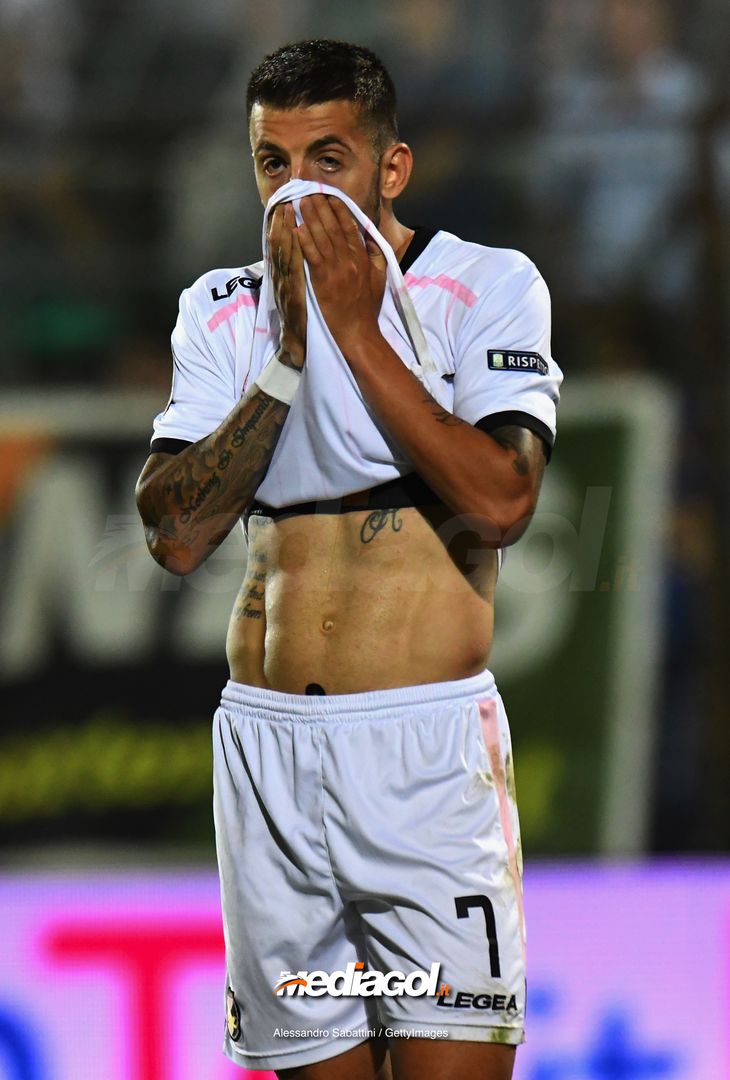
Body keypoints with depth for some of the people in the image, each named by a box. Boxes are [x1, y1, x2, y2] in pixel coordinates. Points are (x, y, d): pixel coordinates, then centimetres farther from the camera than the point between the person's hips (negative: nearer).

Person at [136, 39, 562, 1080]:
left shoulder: (489, 285, 0)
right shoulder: (223, 310, 10)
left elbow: (499, 503, -15)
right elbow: (176, 535, -2)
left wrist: (358, 329, -13)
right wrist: (289, 354, -10)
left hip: (428, 745, -4)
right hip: (266, 745, 4)